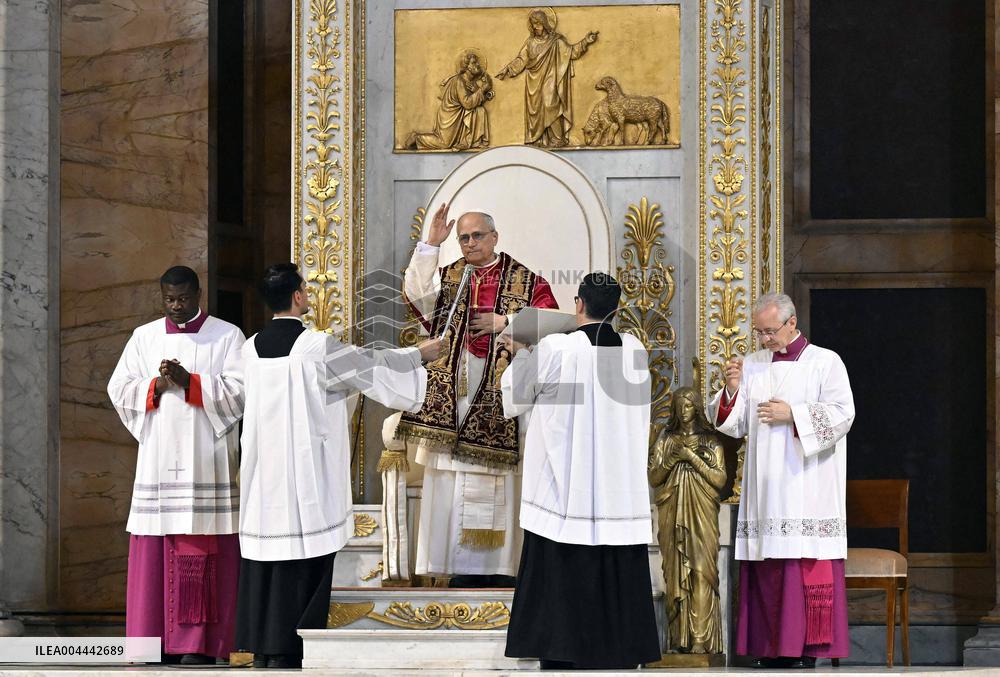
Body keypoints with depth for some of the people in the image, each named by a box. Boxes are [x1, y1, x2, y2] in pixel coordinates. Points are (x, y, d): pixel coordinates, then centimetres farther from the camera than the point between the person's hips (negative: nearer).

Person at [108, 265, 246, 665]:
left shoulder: (227, 337, 5)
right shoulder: (144, 337, 14)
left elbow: (239, 391, -6)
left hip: (207, 461, -3)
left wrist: (189, 381, -15)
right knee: (155, 549, -1)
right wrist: (157, 385, -9)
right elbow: (118, 388, 8)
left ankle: (202, 642, -4)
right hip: (158, 457, 3)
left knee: (204, 549, -6)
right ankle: (157, 640, 2)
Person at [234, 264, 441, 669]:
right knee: (301, 571, -1)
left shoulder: (251, 349, 5)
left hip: (263, 475, 6)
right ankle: (285, 654, -2)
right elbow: (369, 367, 0)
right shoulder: (317, 346, -12)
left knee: (265, 568, 10)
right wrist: (419, 354, 16)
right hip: (305, 474, -6)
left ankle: (262, 650, 13)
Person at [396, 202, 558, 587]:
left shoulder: (526, 281, 6)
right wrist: (430, 245, -14)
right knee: (455, 483, 0)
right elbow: (416, 294, -8)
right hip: (454, 395, 2)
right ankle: (465, 565, 4)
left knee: (500, 482, -2)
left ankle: (500, 564, 2)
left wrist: (506, 323, -11)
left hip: (499, 398, -2)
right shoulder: (449, 278, 11)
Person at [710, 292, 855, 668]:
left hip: (806, 488, -4)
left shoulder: (825, 362, 2)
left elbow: (842, 413, -7)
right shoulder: (752, 366, 14)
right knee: (765, 569, 1)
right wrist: (732, 392, -5)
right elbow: (735, 425, 13)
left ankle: (806, 650, -5)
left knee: (808, 566, -8)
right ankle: (770, 650, 5)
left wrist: (793, 415, -13)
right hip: (764, 488, 4)